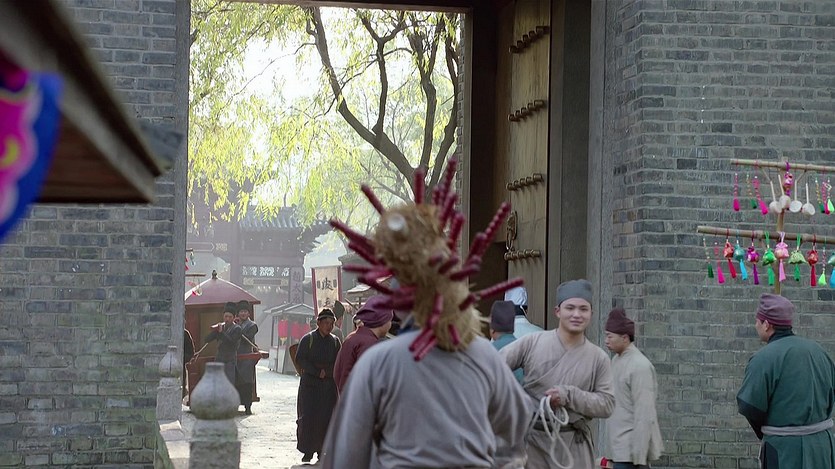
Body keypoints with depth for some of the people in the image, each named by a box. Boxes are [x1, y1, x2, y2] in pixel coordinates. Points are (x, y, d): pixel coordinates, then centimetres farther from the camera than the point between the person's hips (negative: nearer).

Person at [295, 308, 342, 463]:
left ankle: (321, 450, 5)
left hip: (329, 386, 3)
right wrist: (317, 372, -14)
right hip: (309, 385, -3)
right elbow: (300, 359, -8)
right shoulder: (308, 339, 1)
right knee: (308, 417, -6)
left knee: (326, 418, -2)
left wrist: (325, 371, -8)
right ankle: (307, 451, -1)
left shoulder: (335, 341, 11)